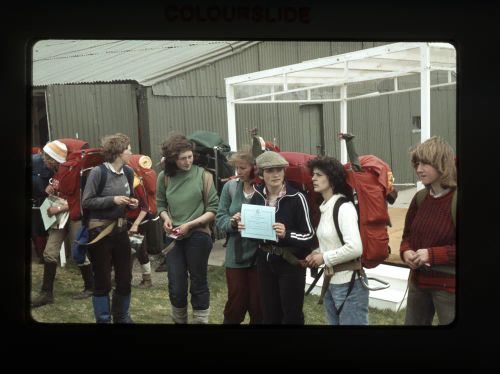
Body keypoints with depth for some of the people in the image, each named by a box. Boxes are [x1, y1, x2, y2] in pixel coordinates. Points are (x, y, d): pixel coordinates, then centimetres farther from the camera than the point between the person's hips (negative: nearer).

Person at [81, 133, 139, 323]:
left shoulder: (128, 171, 4)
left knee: (125, 277, 13)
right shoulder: (98, 172, -14)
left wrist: (132, 202, -3)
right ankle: (103, 319, 20)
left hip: (120, 230, 6)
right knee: (102, 280, 5)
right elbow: (86, 202, -14)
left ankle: (122, 316, 33)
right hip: (100, 231, -6)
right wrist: (112, 200, -22)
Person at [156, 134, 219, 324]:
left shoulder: (203, 175, -7)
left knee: (199, 284, 9)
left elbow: (213, 210, -6)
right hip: (174, 237, 2)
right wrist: (166, 218, -7)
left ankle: (200, 321, 23)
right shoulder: (164, 177, 0)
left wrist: (190, 224, -14)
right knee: (176, 288, 5)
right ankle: (179, 320, 27)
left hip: (198, 236, -2)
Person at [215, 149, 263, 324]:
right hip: (236, 255, 2)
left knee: (258, 303, 11)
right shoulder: (230, 186, 0)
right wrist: (232, 222, -16)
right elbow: (220, 218, 3)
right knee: (236, 301, 12)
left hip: (259, 255, -2)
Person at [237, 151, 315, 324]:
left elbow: (309, 235, -13)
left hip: (290, 263, -5)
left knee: (292, 314, 5)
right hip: (264, 261, 5)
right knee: (269, 314, 15)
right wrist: (243, 227, -6)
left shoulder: (296, 198, -14)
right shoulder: (256, 196, 1)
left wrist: (286, 234, -29)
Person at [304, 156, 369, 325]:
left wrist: (324, 258, -16)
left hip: (349, 285, -8)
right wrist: (316, 254, 4)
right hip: (330, 283, 8)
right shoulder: (325, 207, 9)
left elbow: (355, 248, -26)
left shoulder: (344, 207, -16)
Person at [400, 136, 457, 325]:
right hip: (418, 282, 6)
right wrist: (406, 251, -6)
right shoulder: (420, 198, 4)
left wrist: (433, 254, -22)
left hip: (449, 286, -6)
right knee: (413, 323, 18)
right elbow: (407, 235, 14)